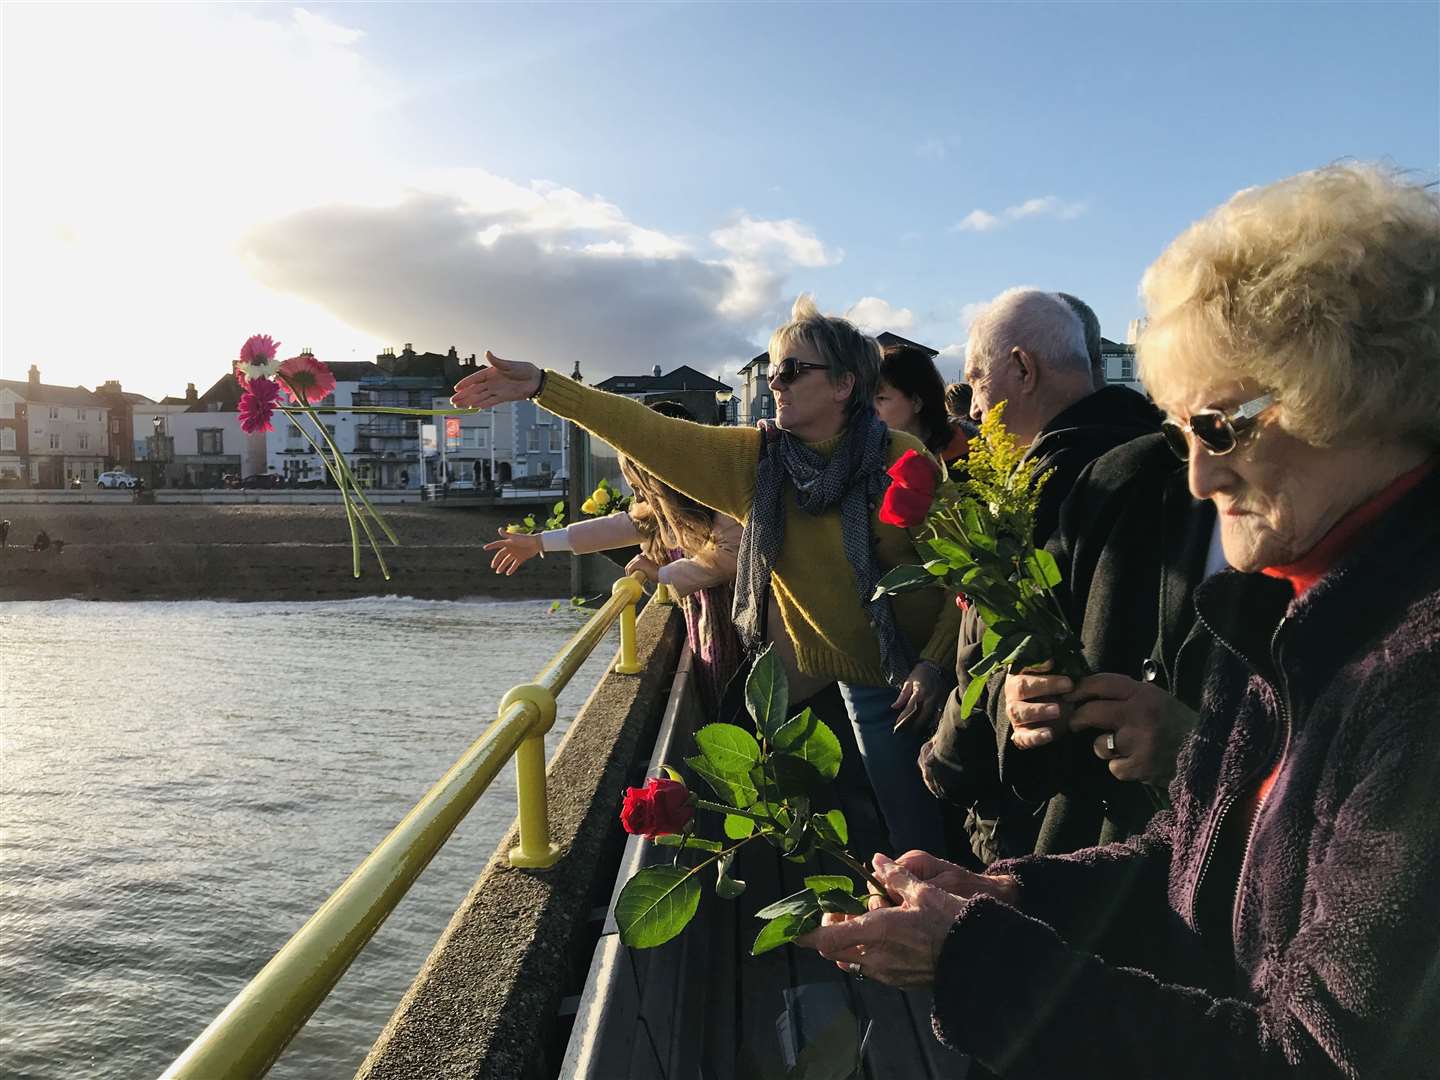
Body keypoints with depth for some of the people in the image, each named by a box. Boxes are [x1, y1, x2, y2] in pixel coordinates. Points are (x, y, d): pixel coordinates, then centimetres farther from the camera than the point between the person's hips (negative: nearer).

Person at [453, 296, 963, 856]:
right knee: (913, 830, 11)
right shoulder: (753, 459, -6)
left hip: (931, 670, -2)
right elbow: (652, 433, -11)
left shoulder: (902, 458, -16)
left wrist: (936, 661, -17)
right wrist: (542, 385, -15)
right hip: (867, 680, 2)